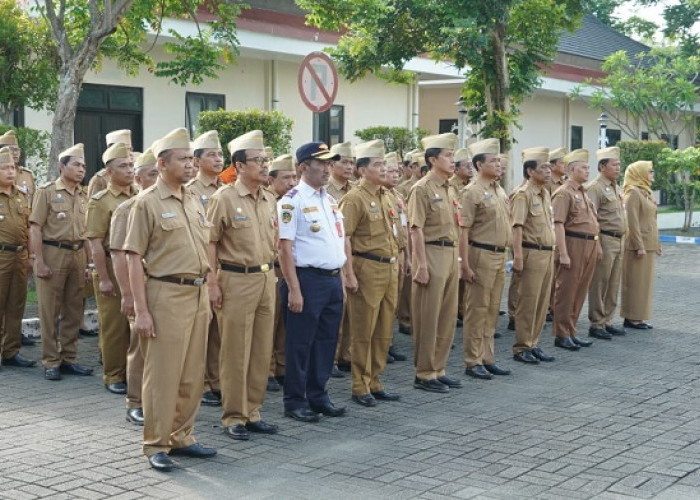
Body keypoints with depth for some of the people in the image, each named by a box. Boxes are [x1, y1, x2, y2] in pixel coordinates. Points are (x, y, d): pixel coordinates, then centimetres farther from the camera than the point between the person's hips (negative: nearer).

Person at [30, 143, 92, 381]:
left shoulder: (83, 196, 13)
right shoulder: (46, 192, -3)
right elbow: (35, 228, -7)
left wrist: (88, 262, 10)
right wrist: (39, 261, -14)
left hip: (77, 255, 5)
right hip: (52, 254, -5)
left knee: (74, 310, 8)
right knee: (49, 311, 0)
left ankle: (69, 359, 17)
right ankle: (50, 362, 7)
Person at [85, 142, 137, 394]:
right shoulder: (100, 201, -6)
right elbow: (95, 243, -11)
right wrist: (103, 278, -15)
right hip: (113, 267, -5)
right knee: (114, 324, 2)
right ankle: (113, 376, 13)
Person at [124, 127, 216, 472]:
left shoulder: (194, 202, 14)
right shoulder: (147, 203, -7)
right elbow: (134, 258, -10)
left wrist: (207, 294, 14)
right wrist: (141, 310, -15)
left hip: (198, 294, 7)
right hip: (166, 295, -7)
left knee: (192, 374, 11)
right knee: (162, 374, 0)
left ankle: (181, 437, 24)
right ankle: (156, 445, 10)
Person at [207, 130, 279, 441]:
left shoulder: (269, 199, 11)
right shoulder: (224, 198, -8)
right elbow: (209, 243, -9)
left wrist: (272, 275, 15)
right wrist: (212, 284, -14)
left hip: (265, 279, 6)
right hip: (236, 280, -6)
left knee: (262, 351, 9)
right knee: (235, 353, 0)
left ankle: (253, 412, 20)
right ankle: (233, 417, 10)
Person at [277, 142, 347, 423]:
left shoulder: (331, 201, 14)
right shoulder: (292, 201, -10)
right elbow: (284, 247, -14)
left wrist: (341, 278, 14)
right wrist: (294, 289, -18)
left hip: (333, 280, 8)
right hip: (307, 280, -8)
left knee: (327, 341, 13)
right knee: (300, 343, 1)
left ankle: (318, 397, 24)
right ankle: (295, 402, 12)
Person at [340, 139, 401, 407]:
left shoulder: (386, 198, 15)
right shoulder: (354, 199, -10)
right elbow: (343, 239, -15)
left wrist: (395, 266, 18)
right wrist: (349, 274, -19)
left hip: (389, 269, 8)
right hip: (367, 269, -8)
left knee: (383, 332, 12)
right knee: (363, 332, 0)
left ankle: (375, 383, 21)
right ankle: (360, 388, 8)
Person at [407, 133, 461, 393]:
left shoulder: (447, 189, 15)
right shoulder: (422, 189, -11)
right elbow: (416, 229, -15)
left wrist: (456, 259, 17)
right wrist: (421, 265, -19)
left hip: (451, 255, 9)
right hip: (432, 255, -9)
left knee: (448, 317, 12)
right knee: (428, 319, -1)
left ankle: (438, 369, 22)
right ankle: (424, 374, 7)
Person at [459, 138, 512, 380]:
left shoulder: (500, 191, 13)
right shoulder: (472, 192, -12)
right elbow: (463, 230, -16)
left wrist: (506, 255, 16)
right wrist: (465, 264, -20)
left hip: (500, 255, 8)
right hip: (481, 255, -8)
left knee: (492, 310, 12)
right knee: (477, 310, -1)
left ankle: (487, 358, 21)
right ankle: (473, 362, 7)